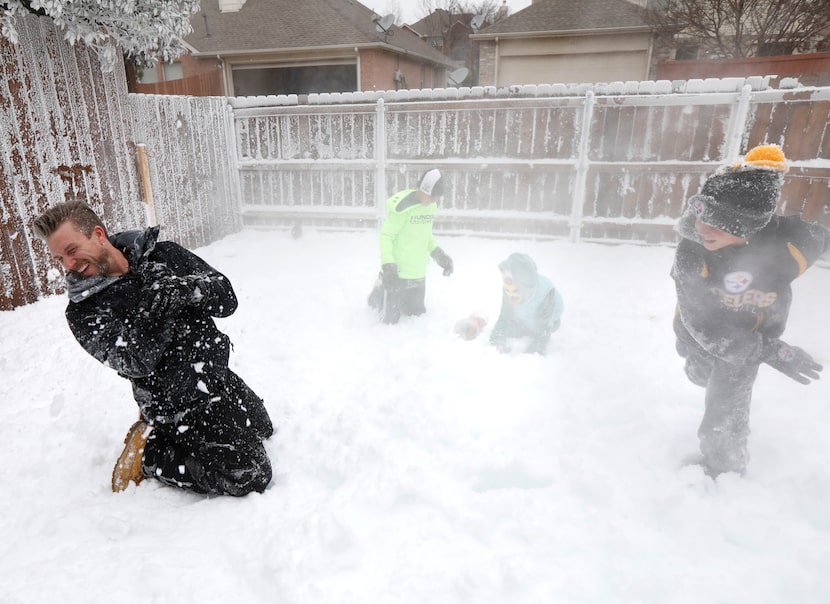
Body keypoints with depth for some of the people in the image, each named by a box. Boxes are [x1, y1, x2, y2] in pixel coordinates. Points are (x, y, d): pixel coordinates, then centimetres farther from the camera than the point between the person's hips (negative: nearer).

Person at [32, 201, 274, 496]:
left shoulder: (164, 255, -2)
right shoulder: (83, 312, -10)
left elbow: (226, 300, -6)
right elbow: (135, 361, -24)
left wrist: (189, 288, -26)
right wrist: (156, 305, -34)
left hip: (221, 377, 5)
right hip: (181, 405, -5)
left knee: (263, 430, 27)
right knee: (249, 477, -13)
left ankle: (159, 432, 29)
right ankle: (149, 455, 5)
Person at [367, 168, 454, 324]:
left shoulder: (432, 206, 3)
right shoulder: (402, 206, -20)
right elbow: (386, 236, -15)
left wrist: (439, 254, 12)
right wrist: (388, 266, -21)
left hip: (418, 275, 7)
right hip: (396, 274, -7)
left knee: (417, 315, 17)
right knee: (390, 320, 3)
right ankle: (379, 295, 32)